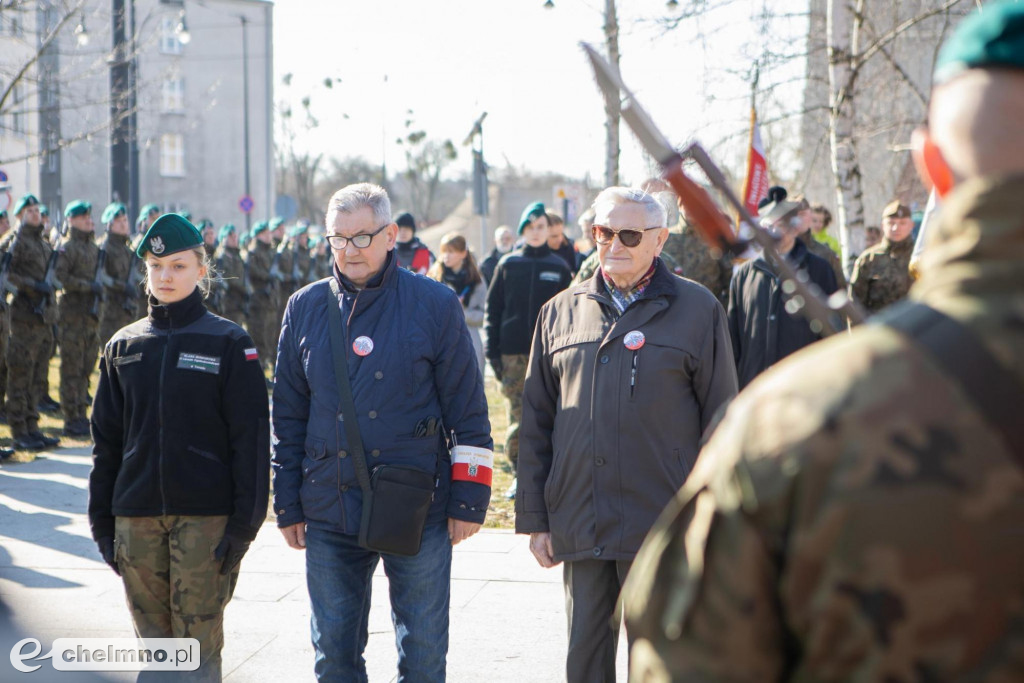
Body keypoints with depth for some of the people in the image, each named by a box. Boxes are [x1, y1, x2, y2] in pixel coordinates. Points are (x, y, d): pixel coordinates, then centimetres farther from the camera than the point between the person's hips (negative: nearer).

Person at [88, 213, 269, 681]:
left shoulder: (229, 343, -1)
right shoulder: (124, 347, 10)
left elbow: (251, 438, -4)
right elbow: (106, 439, 13)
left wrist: (244, 522, -10)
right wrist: (102, 521, 9)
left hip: (205, 518, -4)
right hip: (137, 517, 4)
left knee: (198, 644, -4)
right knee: (152, 644, 7)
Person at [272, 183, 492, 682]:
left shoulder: (435, 304, -2)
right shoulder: (305, 308, 7)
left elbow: (469, 412, 0)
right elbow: (288, 416, 12)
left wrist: (469, 502, -4)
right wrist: (288, 506, 9)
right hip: (329, 513, 3)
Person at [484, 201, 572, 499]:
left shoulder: (559, 268, 8)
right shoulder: (508, 264, 8)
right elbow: (492, 308, 8)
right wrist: (492, 349, 0)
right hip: (513, 353, 0)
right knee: (517, 415, -2)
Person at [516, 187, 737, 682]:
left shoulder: (698, 311, 1)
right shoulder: (561, 312, 10)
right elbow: (536, 422, 13)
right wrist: (534, 518, 8)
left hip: (663, 529, -3)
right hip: (579, 529, 3)